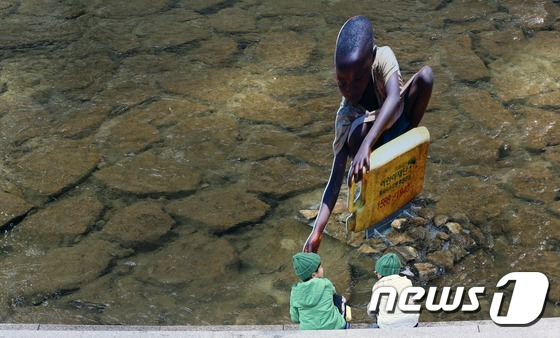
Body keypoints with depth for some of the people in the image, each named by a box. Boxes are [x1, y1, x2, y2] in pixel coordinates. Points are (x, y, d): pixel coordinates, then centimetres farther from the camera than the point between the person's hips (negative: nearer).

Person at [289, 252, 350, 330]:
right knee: (339, 299, 21)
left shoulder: (295, 292, -5)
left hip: (309, 329, 3)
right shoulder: (325, 284, -9)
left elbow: (295, 318, 2)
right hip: (335, 327, -3)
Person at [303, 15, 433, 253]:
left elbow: (395, 98, -49)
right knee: (358, 128, -39)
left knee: (425, 75, -25)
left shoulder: (382, 57, -31)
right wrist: (317, 231, -45)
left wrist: (366, 144, -61)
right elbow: (336, 177, -34)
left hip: (397, 122, 3)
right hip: (376, 145, -3)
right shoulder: (345, 115, -31)